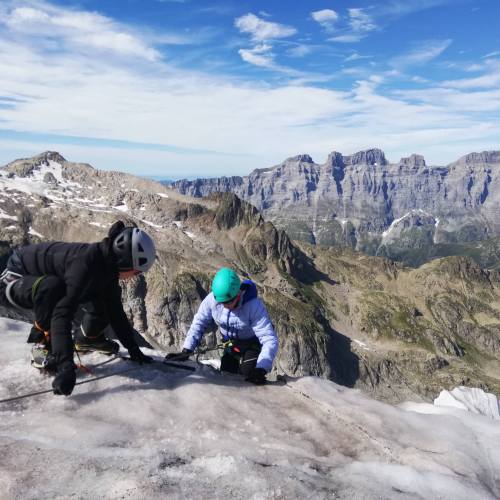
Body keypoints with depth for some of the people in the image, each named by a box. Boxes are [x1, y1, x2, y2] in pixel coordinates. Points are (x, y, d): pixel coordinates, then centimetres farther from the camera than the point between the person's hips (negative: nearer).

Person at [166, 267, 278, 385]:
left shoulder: (253, 306, -36)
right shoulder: (212, 299, -26)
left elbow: (270, 340, -38)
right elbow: (198, 323, -11)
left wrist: (260, 370, -52)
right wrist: (186, 351, -22)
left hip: (253, 344, -4)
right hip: (231, 344, 4)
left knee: (248, 376, -19)